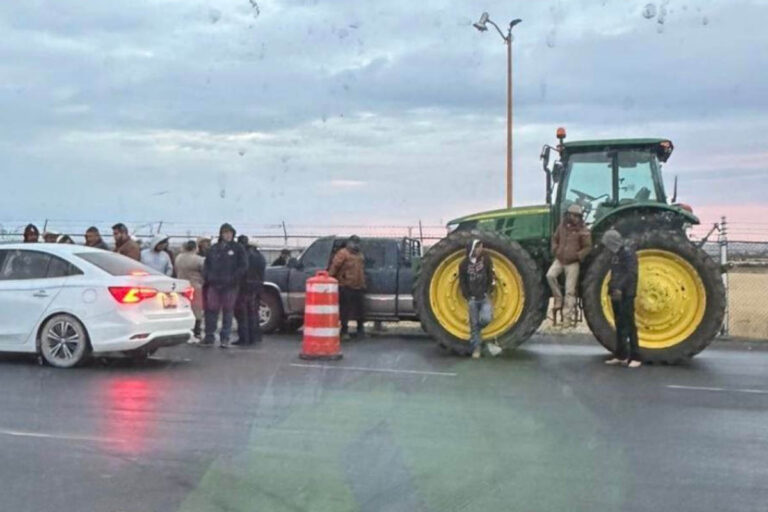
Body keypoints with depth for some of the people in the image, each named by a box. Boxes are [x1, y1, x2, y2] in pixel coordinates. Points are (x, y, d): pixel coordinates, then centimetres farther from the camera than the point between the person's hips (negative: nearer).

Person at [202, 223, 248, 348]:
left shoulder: (238, 248, 2)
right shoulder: (214, 248, 13)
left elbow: (243, 266, -2)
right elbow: (206, 264, 17)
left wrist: (234, 279, -11)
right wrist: (207, 277, 1)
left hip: (230, 286, -3)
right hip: (214, 285, 3)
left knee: (228, 312, 1)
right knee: (211, 310, 2)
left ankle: (225, 338, 6)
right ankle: (209, 337, 9)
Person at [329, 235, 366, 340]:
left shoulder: (360, 255, 22)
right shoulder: (343, 253, -4)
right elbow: (334, 267, -11)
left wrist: (363, 284, 24)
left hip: (359, 287, 7)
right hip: (346, 286, -7)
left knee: (360, 310, 11)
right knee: (345, 310, -2)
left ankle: (361, 330, 23)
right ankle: (344, 332, 5)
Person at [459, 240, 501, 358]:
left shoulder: (485, 258, -3)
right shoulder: (464, 264, -3)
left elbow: (491, 276, 2)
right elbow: (462, 282, 6)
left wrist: (488, 291, -4)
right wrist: (468, 297, 0)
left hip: (485, 297, 0)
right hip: (472, 299, 0)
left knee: (486, 318, -21)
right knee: (474, 324, 2)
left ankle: (477, 329, 12)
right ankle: (476, 348, 11)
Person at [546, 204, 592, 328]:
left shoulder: (583, 231, -7)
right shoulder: (562, 226, 8)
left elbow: (588, 247, -5)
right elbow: (555, 239, 21)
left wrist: (576, 256, -16)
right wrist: (555, 250, 5)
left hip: (572, 263, -4)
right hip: (559, 259, 4)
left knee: (570, 291, -5)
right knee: (550, 275, -23)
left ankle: (567, 318, -3)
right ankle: (558, 299, -2)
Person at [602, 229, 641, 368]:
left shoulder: (628, 251, -11)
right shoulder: (616, 253, 16)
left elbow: (631, 273, -19)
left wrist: (620, 287, -24)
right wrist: (611, 288, 9)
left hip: (626, 294, -9)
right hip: (616, 293, 9)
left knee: (629, 324, -8)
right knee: (619, 325, 11)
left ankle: (635, 357, -6)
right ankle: (620, 355, 17)